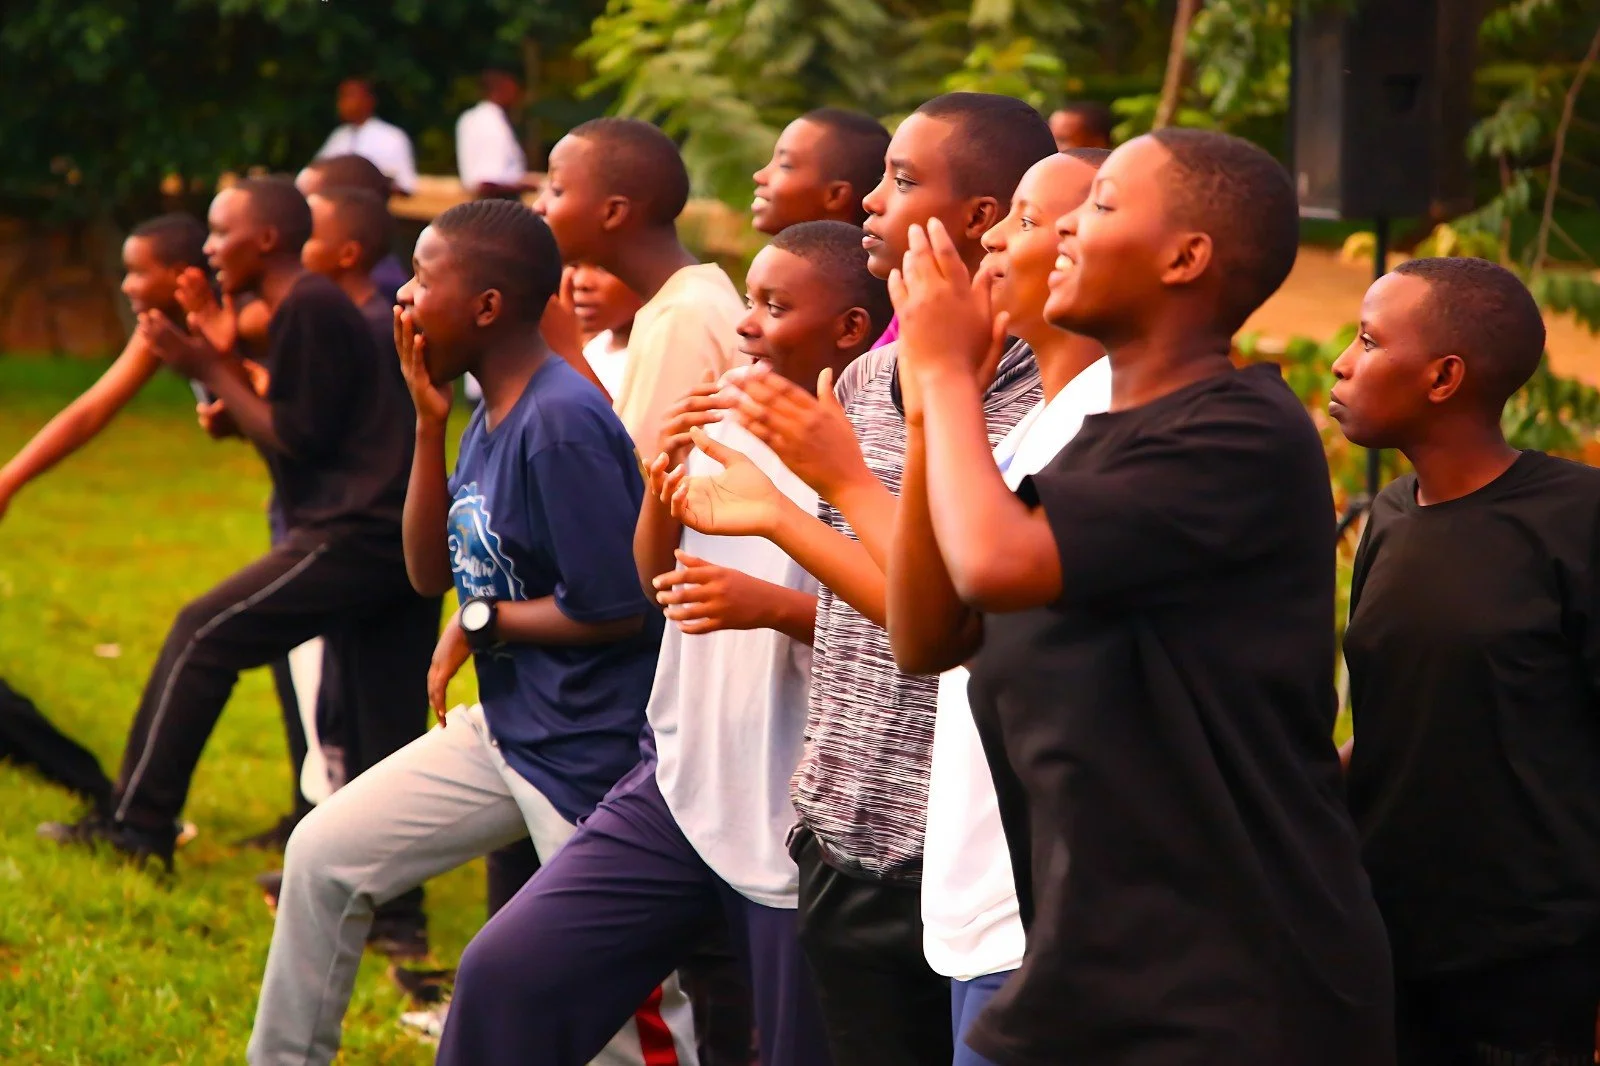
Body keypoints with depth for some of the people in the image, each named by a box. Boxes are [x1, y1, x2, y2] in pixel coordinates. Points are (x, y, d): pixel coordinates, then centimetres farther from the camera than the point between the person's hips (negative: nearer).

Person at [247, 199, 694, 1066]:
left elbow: (616, 609, -24)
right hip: (504, 728, 10)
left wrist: (481, 625, -9)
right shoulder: (489, 416, 7)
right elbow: (429, 571, 10)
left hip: (590, 756, -10)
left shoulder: (560, 423, -22)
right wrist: (428, 421, 1)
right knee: (324, 855, 13)